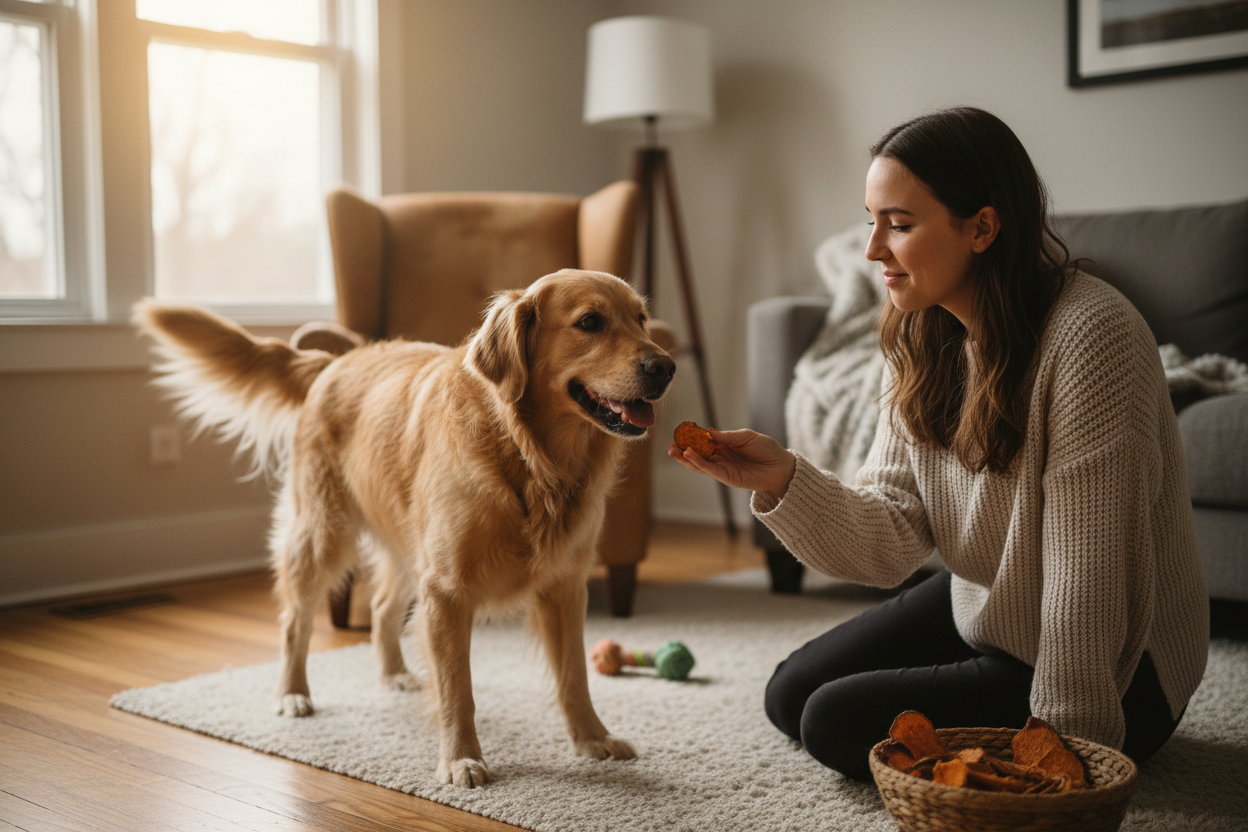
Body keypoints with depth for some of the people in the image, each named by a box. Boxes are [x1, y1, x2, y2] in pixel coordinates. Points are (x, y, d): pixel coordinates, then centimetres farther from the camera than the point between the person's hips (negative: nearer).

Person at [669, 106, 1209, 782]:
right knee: (791, 695, 11)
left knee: (838, 725, -14)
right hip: (978, 608, 8)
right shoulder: (923, 338, -4)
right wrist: (782, 479, -26)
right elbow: (895, 535, -9)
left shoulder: (1090, 335, -29)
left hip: (1115, 666, -8)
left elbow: (1089, 578, -27)